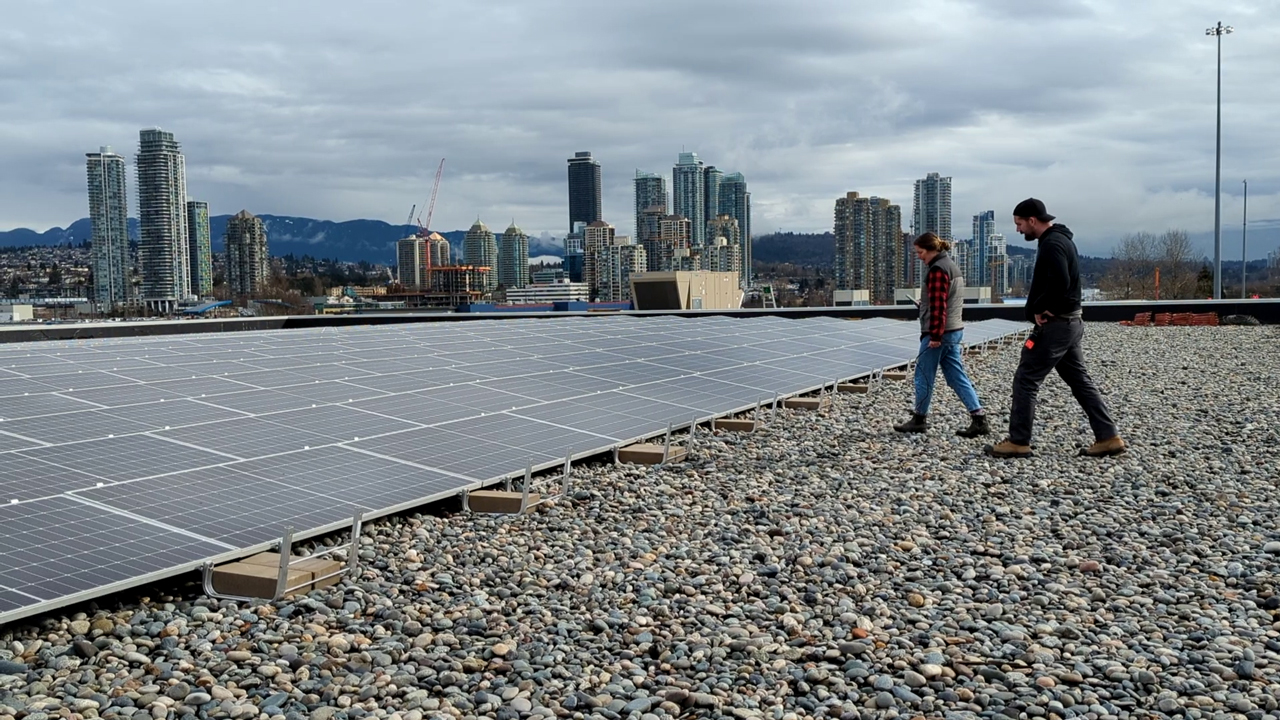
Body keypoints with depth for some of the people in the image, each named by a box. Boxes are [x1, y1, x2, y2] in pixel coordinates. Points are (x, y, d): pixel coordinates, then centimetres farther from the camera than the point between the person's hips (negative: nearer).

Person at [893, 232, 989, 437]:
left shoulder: (938, 269, -14)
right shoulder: (952, 265, 16)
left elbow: (938, 305, -20)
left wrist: (935, 335, -21)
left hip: (939, 332, -10)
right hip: (954, 330, 10)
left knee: (924, 376, 3)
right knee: (957, 376, 8)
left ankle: (919, 419, 12)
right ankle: (979, 418, 3)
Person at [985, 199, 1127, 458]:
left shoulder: (1052, 244, -17)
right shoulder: (1061, 239, 16)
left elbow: (1059, 282, -30)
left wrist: (1039, 308, -16)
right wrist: (1037, 303, 2)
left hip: (1054, 325, -11)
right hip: (1070, 322, 11)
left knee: (1025, 380, -4)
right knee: (1080, 381, 12)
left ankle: (1018, 442, 2)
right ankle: (1108, 437, 13)